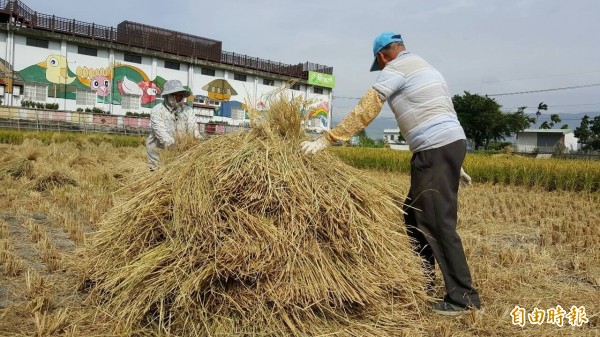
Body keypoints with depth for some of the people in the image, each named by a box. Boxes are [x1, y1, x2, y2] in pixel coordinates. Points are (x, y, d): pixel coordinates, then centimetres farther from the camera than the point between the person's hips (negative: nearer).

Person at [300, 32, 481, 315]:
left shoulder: (395, 69, -4)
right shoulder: (423, 66, 24)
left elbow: (363, 112, -14)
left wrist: (324, 141, -13)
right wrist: (455, 165, 27)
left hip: (436, 151, -10)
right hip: (450, 144, 10)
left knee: (438, 224, -4)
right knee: (414, 215, 16)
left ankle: (463, 297, 5)